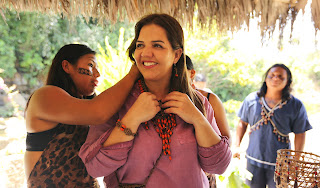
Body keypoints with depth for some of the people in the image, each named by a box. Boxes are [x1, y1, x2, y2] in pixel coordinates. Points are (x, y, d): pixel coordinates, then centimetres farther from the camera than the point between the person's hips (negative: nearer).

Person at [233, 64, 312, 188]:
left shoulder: (296, 105, -5)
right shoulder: (251, 99, -1)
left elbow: (300, 134, 0)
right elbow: (242, 123, 8)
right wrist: (236, 146, 6)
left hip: (280, 164, -1)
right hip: (253, 159, 2)